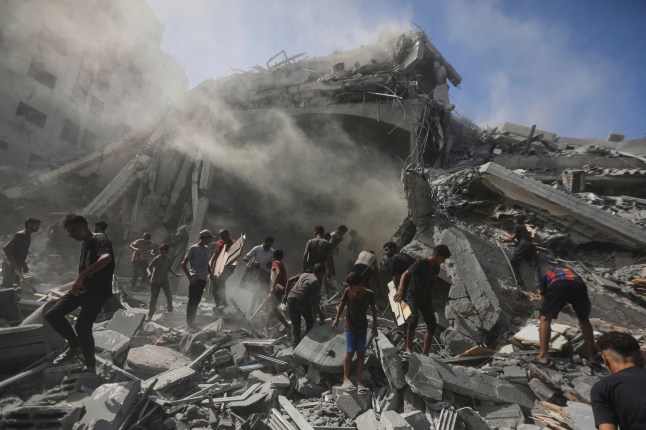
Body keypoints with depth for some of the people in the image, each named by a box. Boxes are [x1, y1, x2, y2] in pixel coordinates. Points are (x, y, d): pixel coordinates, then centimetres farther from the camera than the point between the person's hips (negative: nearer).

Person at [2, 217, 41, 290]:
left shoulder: (28, 236, 14)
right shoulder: (20, 235, -15)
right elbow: (6, 248, -23)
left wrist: (24, 265, 15)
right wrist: (13, 263, -26)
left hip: (17, 268, 9)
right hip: (10, 267, -9)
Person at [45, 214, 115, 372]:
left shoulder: (100, 239, -18)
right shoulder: (84, 243, 13)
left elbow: (106, 258, -40)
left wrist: (81, 276, -42)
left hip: (98, 291, -9)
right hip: (81, 288, 9)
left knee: (82, 326, -18)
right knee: (52, 315, 2)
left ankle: (90, 364, 3)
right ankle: (75, 345, 20)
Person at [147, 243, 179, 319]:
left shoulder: (168, 260, -3)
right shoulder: (157, 259, -17)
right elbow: (148, 268, -22)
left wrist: (176, 273, 0)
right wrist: (149, 273, -43)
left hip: (164, 281, 3)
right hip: (155, 281, -3)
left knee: (169, 296, -9)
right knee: (153, 299, 2)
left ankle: (170, 309, 17)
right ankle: (150, 315, 19)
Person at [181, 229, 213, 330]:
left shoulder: (206, 249, 16)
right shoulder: (193, 248, -6)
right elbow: (183, 263, -8)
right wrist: (189, 277, -15)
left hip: (203, 279, 7)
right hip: (195, 279, -7)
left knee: (197, 300, 12)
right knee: (192, 300, -3)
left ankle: (192, 322, 21)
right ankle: (189, 323, 6)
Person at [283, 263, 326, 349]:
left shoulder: (304, 274, 21)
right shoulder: (317, 283, 5)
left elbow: (289, 280, 17)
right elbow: (313, 300, -4)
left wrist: (286, 295, 22)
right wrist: (321, 314, 4)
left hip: (291, 298, 5)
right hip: (302, 301, -5)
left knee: (295, 325, 16)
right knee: (310, 322, 22)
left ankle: (295, 346, 10)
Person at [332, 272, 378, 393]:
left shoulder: (369, 294, -15)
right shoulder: (347, 292, -15)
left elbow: (373, 310, 0)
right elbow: (342, 303, 4)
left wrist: (375, 326, 4)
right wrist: (337, 318, 5)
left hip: (362, 327, 1)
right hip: (350, 326, -1)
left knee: (361, 353, 3)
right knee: (350, 352, -4)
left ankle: (358, 380, 14)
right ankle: (346, 378, 12)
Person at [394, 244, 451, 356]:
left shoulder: (436, 268, 5)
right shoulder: (420, 263, -17)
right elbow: (405, 274, -22)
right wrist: (401, 289, -36)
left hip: (426, 298, 7)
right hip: (413, 295, -7)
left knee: (432, 325, 3)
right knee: (414, 318, -28)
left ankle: (425, 353, 14)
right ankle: (408, 348, -13)